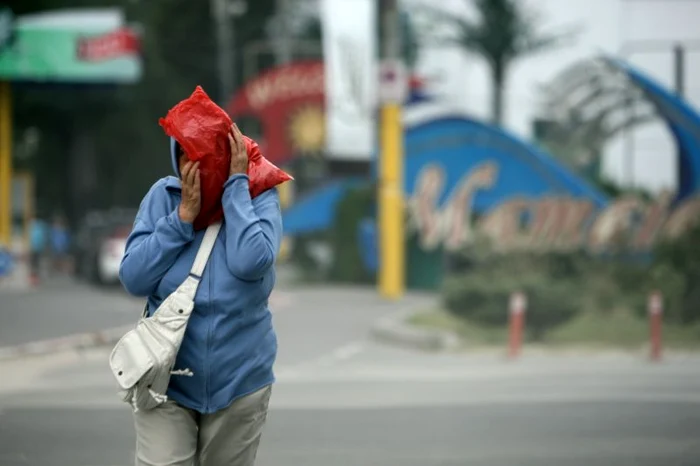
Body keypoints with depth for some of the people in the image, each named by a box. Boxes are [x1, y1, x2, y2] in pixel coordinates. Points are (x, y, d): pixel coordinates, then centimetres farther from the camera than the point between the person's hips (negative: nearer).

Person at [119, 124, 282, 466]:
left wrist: (236, 183, -20)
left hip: (238, 382, 0)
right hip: (166, 382, 0)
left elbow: (250, 263, -26)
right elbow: (134, 278, -12)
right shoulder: (163, 197, -4)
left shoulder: (258, 196, -7)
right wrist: (183, 215, -17)